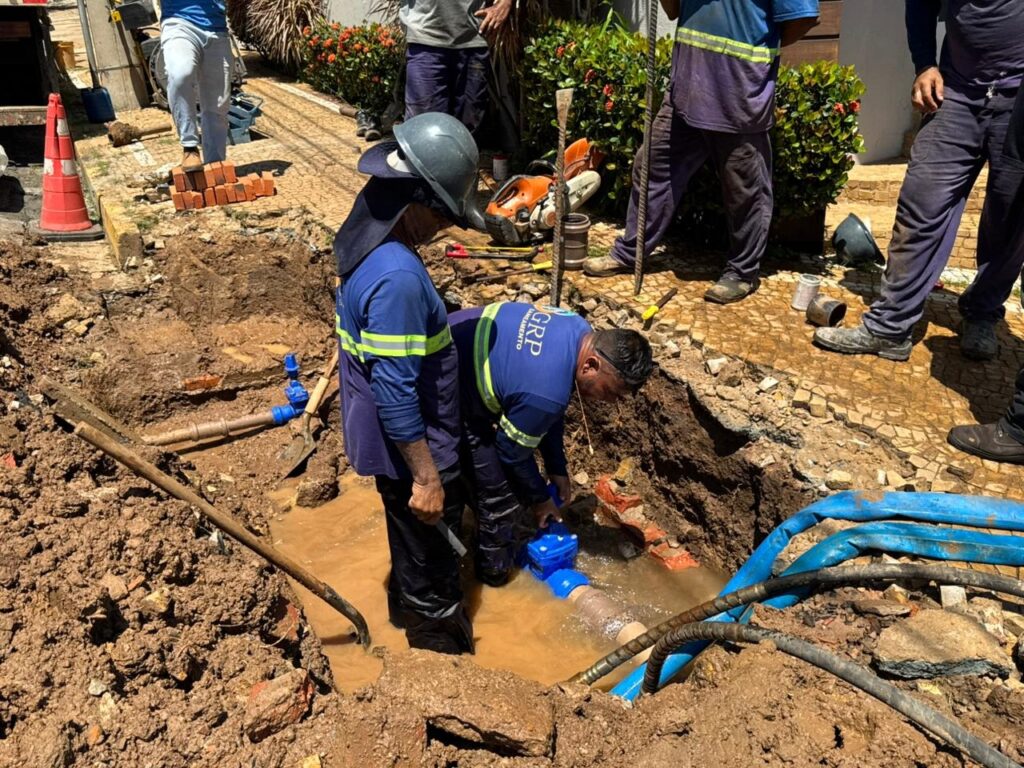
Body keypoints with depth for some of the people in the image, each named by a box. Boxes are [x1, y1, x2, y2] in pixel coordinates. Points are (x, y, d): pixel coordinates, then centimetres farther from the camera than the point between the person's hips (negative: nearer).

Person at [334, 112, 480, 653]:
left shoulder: (364, 235, -2)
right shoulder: (397, 277, -32)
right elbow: (395, 393, -29)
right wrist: (426, 477, -21)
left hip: (388, 435, 9)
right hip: (409, 444, -9)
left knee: (412, 534, 29)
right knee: (432, 545, 14)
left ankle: (406, 603, 51)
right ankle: (436, 630, 36)